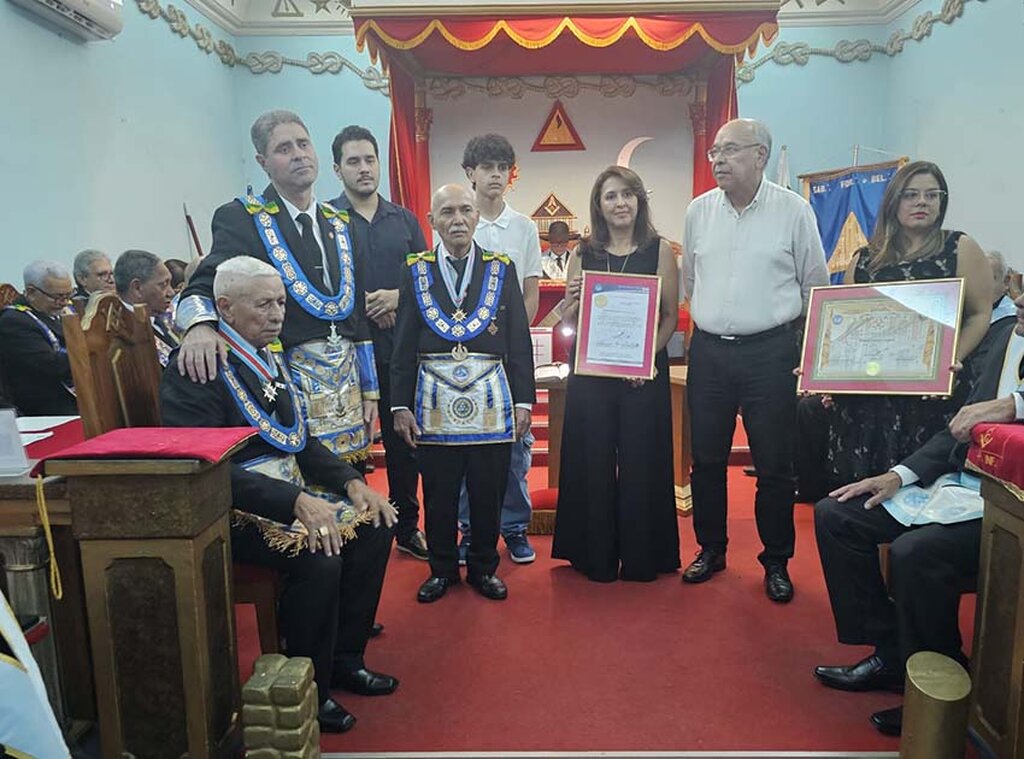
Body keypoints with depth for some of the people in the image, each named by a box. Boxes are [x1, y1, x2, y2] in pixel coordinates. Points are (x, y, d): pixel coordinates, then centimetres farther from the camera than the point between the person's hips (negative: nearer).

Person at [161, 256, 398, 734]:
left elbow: (299, 440, 16)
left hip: (291, 492, 9)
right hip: (231, 511, -9)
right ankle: (310, 691, -6)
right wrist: (295, 502, -32)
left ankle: (344, 658, 11)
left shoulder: (268, 358, 12)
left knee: (373, 525, -2)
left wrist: (351, 481, 0)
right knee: (317, 555, -29)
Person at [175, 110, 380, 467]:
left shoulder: (340, 222, 14)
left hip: (348, 377, 5)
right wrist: (199, 326, -35)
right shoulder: (240, 218, -2)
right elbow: (204, 286, -11)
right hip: (288, 377, -5)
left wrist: (369, 387, 12)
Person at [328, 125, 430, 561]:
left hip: (400, 346, 3)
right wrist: (364, 307, -13)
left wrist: (398, 297, -9)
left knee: (403, 439, 10)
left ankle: (407, 528, 24)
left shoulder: (404, 220, 12)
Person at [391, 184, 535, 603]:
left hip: (490, 399, 0)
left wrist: (523, 400, 0)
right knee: (438, 493, 8)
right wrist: (400, 404, 0)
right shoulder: (416, 271, 5)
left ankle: (483, 567, 27)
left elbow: (520, 342, 4)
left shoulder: (502, 269, 5)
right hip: (434, 399, 0)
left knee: (488, 492, 7)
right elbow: (403, 345, 4)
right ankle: (442, 568, 27)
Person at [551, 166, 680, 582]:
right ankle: (596, 555, 21)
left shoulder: (660, 251, 3)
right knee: (593, 461, 6)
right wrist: (575, 299, -11)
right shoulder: (583, 255, 8)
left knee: (640, 461, 5)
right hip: (590, 372, 2)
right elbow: (569, 321, 11)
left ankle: (642, 556, 21)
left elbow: (671, 316, 0)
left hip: (644, 371, -1)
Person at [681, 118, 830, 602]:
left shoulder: (793, 210, -2)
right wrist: (712, 320, 12)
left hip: (770, 351, -3)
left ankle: (776, 562, 22)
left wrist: (808, 355, 2)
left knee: (774, 465, 5)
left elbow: (815, 287, 3)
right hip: (708, 350, 3)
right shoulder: (699, 210, 6)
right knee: (706, 459, 10)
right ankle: (711, 549, 28)